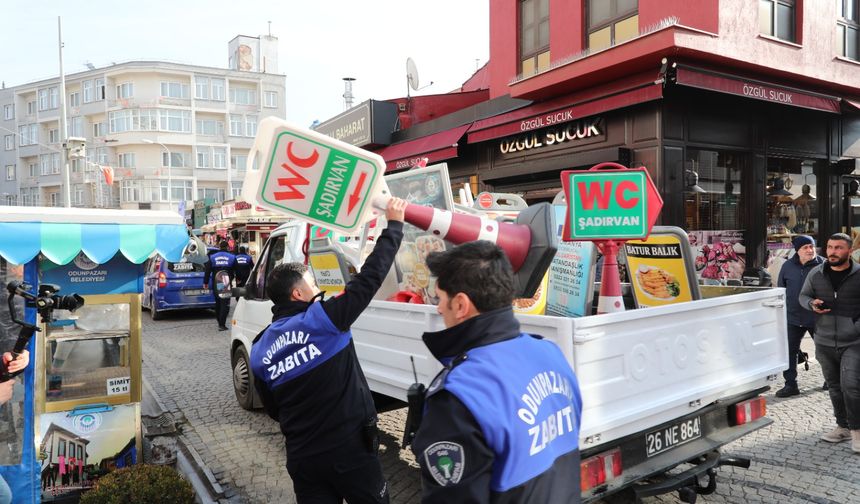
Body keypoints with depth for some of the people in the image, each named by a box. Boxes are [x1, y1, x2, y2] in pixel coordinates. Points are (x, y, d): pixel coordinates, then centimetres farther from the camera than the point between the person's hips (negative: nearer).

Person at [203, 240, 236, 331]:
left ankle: (219, 322, 25)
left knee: (218, 303, 17)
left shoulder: (212, 257, 4)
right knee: (225, 304, -3)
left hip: (215, 284, 3)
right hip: (227, 284, -3)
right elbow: (236, 271, 7)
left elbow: (207, 271, 2)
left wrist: (205, 282, 8)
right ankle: (222, 324, -12)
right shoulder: (232, 257, -1)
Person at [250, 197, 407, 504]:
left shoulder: (259, 351, 3)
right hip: (350, 448, -4)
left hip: (302, 457, 5)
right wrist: (393, 225, -3)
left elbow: (272, 409, 11)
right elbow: (369, 277, -12)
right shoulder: (323, 319, -14)